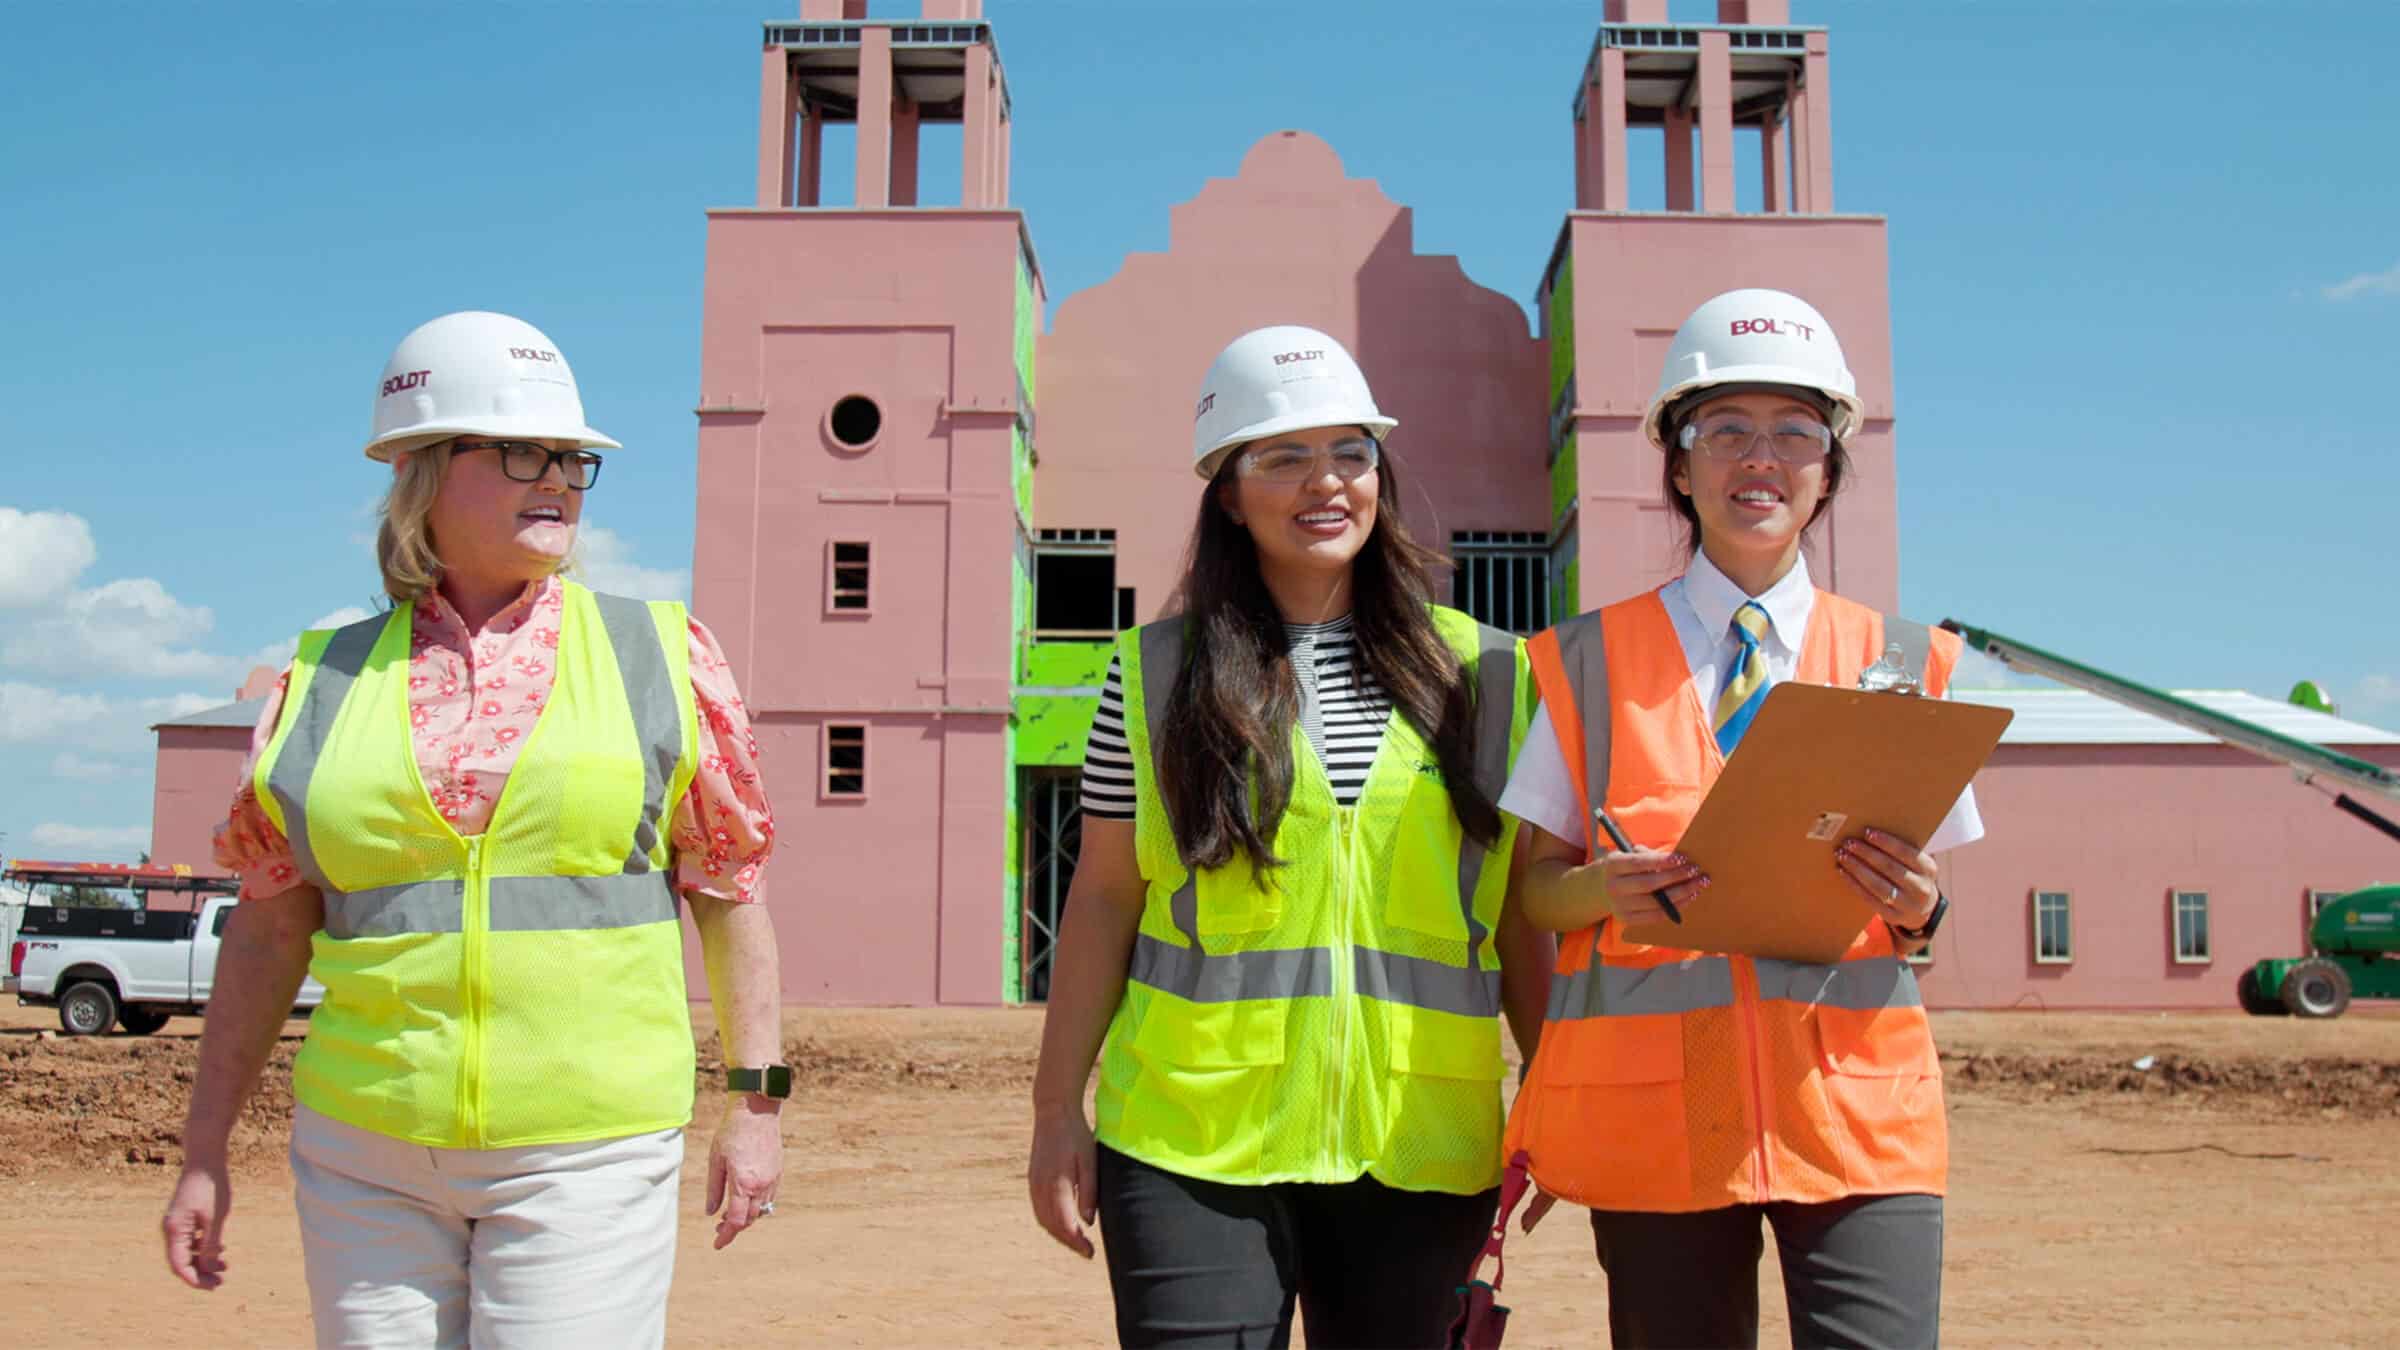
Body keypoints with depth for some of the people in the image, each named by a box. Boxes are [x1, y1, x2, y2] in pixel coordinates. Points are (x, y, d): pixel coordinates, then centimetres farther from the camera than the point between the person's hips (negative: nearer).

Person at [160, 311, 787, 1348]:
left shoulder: (664, 657, 3)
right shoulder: (327, 680, 6)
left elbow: (729, 885, 5)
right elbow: (269, 925, 10)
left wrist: (754, 1102, 2)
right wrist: (203, 1151, 11)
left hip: (589, 1148, -2)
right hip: (362, 1152, 2)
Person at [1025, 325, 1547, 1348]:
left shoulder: (1485, 674, 6)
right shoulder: (1157, 674, 3)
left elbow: (1521, 912, 9)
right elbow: (1103, 899, 4)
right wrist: (1057, 1111, 2)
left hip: (1418, 1143, 2)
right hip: (1194, 1142, -1)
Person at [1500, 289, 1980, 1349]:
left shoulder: (1899, 663, 10)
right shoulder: (1589, 662, 6)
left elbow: (1915, 913, 13)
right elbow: (1535, 890, 7)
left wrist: (1915, 909, -10)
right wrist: (1601, 890, -14)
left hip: (1854, 1099, 1)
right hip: (1655, 1102, 0)